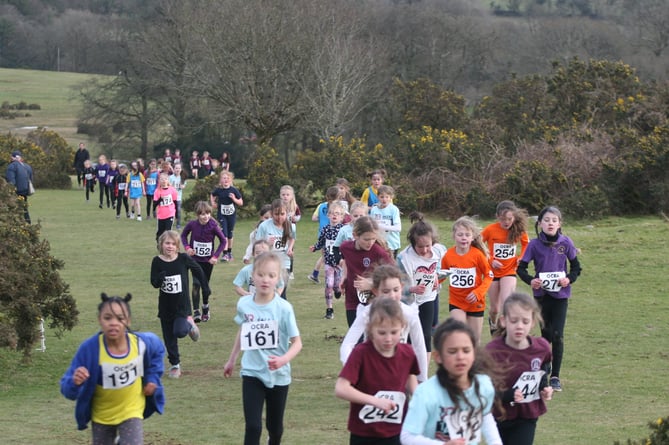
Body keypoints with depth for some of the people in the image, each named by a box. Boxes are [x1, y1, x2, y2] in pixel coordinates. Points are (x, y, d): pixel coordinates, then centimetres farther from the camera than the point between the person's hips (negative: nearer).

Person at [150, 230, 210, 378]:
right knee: (169, 338, 8)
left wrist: (205, 287, 11)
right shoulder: (157, 261, -8)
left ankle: (190, 324, 13)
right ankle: (175, 365, 23)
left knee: (180, 331, -21)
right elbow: (154, 283, -8)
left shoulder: (184, 259, -11)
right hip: (165, 305, 2)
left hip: (182, 303, -2)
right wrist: (160, 279, -30)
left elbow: (198, 270, 5)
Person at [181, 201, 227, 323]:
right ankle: (196, 312, -11)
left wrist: (216, 256, -11)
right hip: (195, 259, 0)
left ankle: (205, 308, 34)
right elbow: (184, 235, 6)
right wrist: (187, 247, -11)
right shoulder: (192, 224, -12)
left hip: (208, 260, 0)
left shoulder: (213, 226, -16)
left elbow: (223, 241, -5)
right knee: (196, 284, -13)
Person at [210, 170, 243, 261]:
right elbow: (212, 196, 17)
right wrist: (213, 202, 0)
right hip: (222, 214, -1)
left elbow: (241, 203, -2)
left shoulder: (234, 190, -8)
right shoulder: (218, 190, -5)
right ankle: (225, 254, -13)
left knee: (230, 234, 13)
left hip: (232, 215, 1)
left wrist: (234, 199, -19)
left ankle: (229, 252, 30)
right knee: (224, 233, -12)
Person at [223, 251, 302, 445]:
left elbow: (297, 342, -14)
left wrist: (284, 359, -33)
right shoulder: (243, 304, -7)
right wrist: (232, 360, 23)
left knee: (275, 425, 16)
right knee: (253, 426, -12)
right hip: (252, 373, 1)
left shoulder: (284, 308, -17)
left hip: (278, 375, -1)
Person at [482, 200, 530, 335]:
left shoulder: (519, 230, -9)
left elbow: (526, 243, 12)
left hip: (509, 271, 0)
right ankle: (492, 321, 47)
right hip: (493, 272, 0)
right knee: (495, 309, 12)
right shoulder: (490, 229, -16)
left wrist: (521, 257, -4)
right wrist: (490, 260, -15)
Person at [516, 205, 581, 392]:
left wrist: (569, 279, -13)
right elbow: (521, 267, 1)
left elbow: (576, 267, 6)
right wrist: (530, 280, -17)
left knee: (557, 335, -6)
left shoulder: (566, 243, -4)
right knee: (546, 334, 6)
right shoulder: (535, 244, -5)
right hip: (542, 294, 0)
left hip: (561, 294, 0)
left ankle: (555, 376, 2)